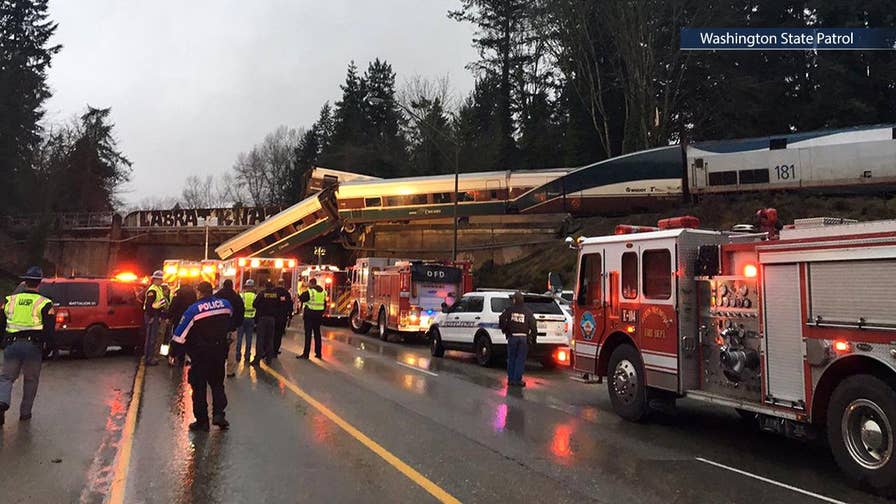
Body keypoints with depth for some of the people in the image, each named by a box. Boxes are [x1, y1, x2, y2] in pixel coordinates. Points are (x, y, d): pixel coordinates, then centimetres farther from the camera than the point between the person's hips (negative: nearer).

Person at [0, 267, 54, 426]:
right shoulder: (44, 303, -2)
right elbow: (49, 329, -3)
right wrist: (50, 346, 7)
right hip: (32, 346, -2)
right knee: (31, 380, 12)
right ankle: (25, 412, 17)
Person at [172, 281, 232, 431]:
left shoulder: (193, 310, -14)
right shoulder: (225, 304, -3)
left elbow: (180, 335, -12)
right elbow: (230, 325, 14)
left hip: (200, 354, -3)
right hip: (219, 352, 4)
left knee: (199, 387, 7)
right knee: (217, 383, 17)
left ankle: (202, 421, 10)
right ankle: (218, 413, 3)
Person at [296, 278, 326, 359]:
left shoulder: (309, 292, -12)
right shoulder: (323, 292, 9)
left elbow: (301, 298, -7)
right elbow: (325, 305, 13)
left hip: (310, 314, -6)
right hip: (319, 315, 6)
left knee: (308, 334, -3)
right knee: (317, 333, 12)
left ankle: (306, 354, -2)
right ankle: (318, 353, 14)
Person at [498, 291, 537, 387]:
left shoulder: (510, 309, 0)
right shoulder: (527, 311, 2)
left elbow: (502, 319, -8)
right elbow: (533, 324, -1)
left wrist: (505, 329, 7)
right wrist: (533, 335, 7)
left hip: (512, 337, 0)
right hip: (523, 337, 0)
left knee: (511, 359, 12)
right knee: (520, 359, 6)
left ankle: (510, 379, 14)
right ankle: (517, 380, 4)